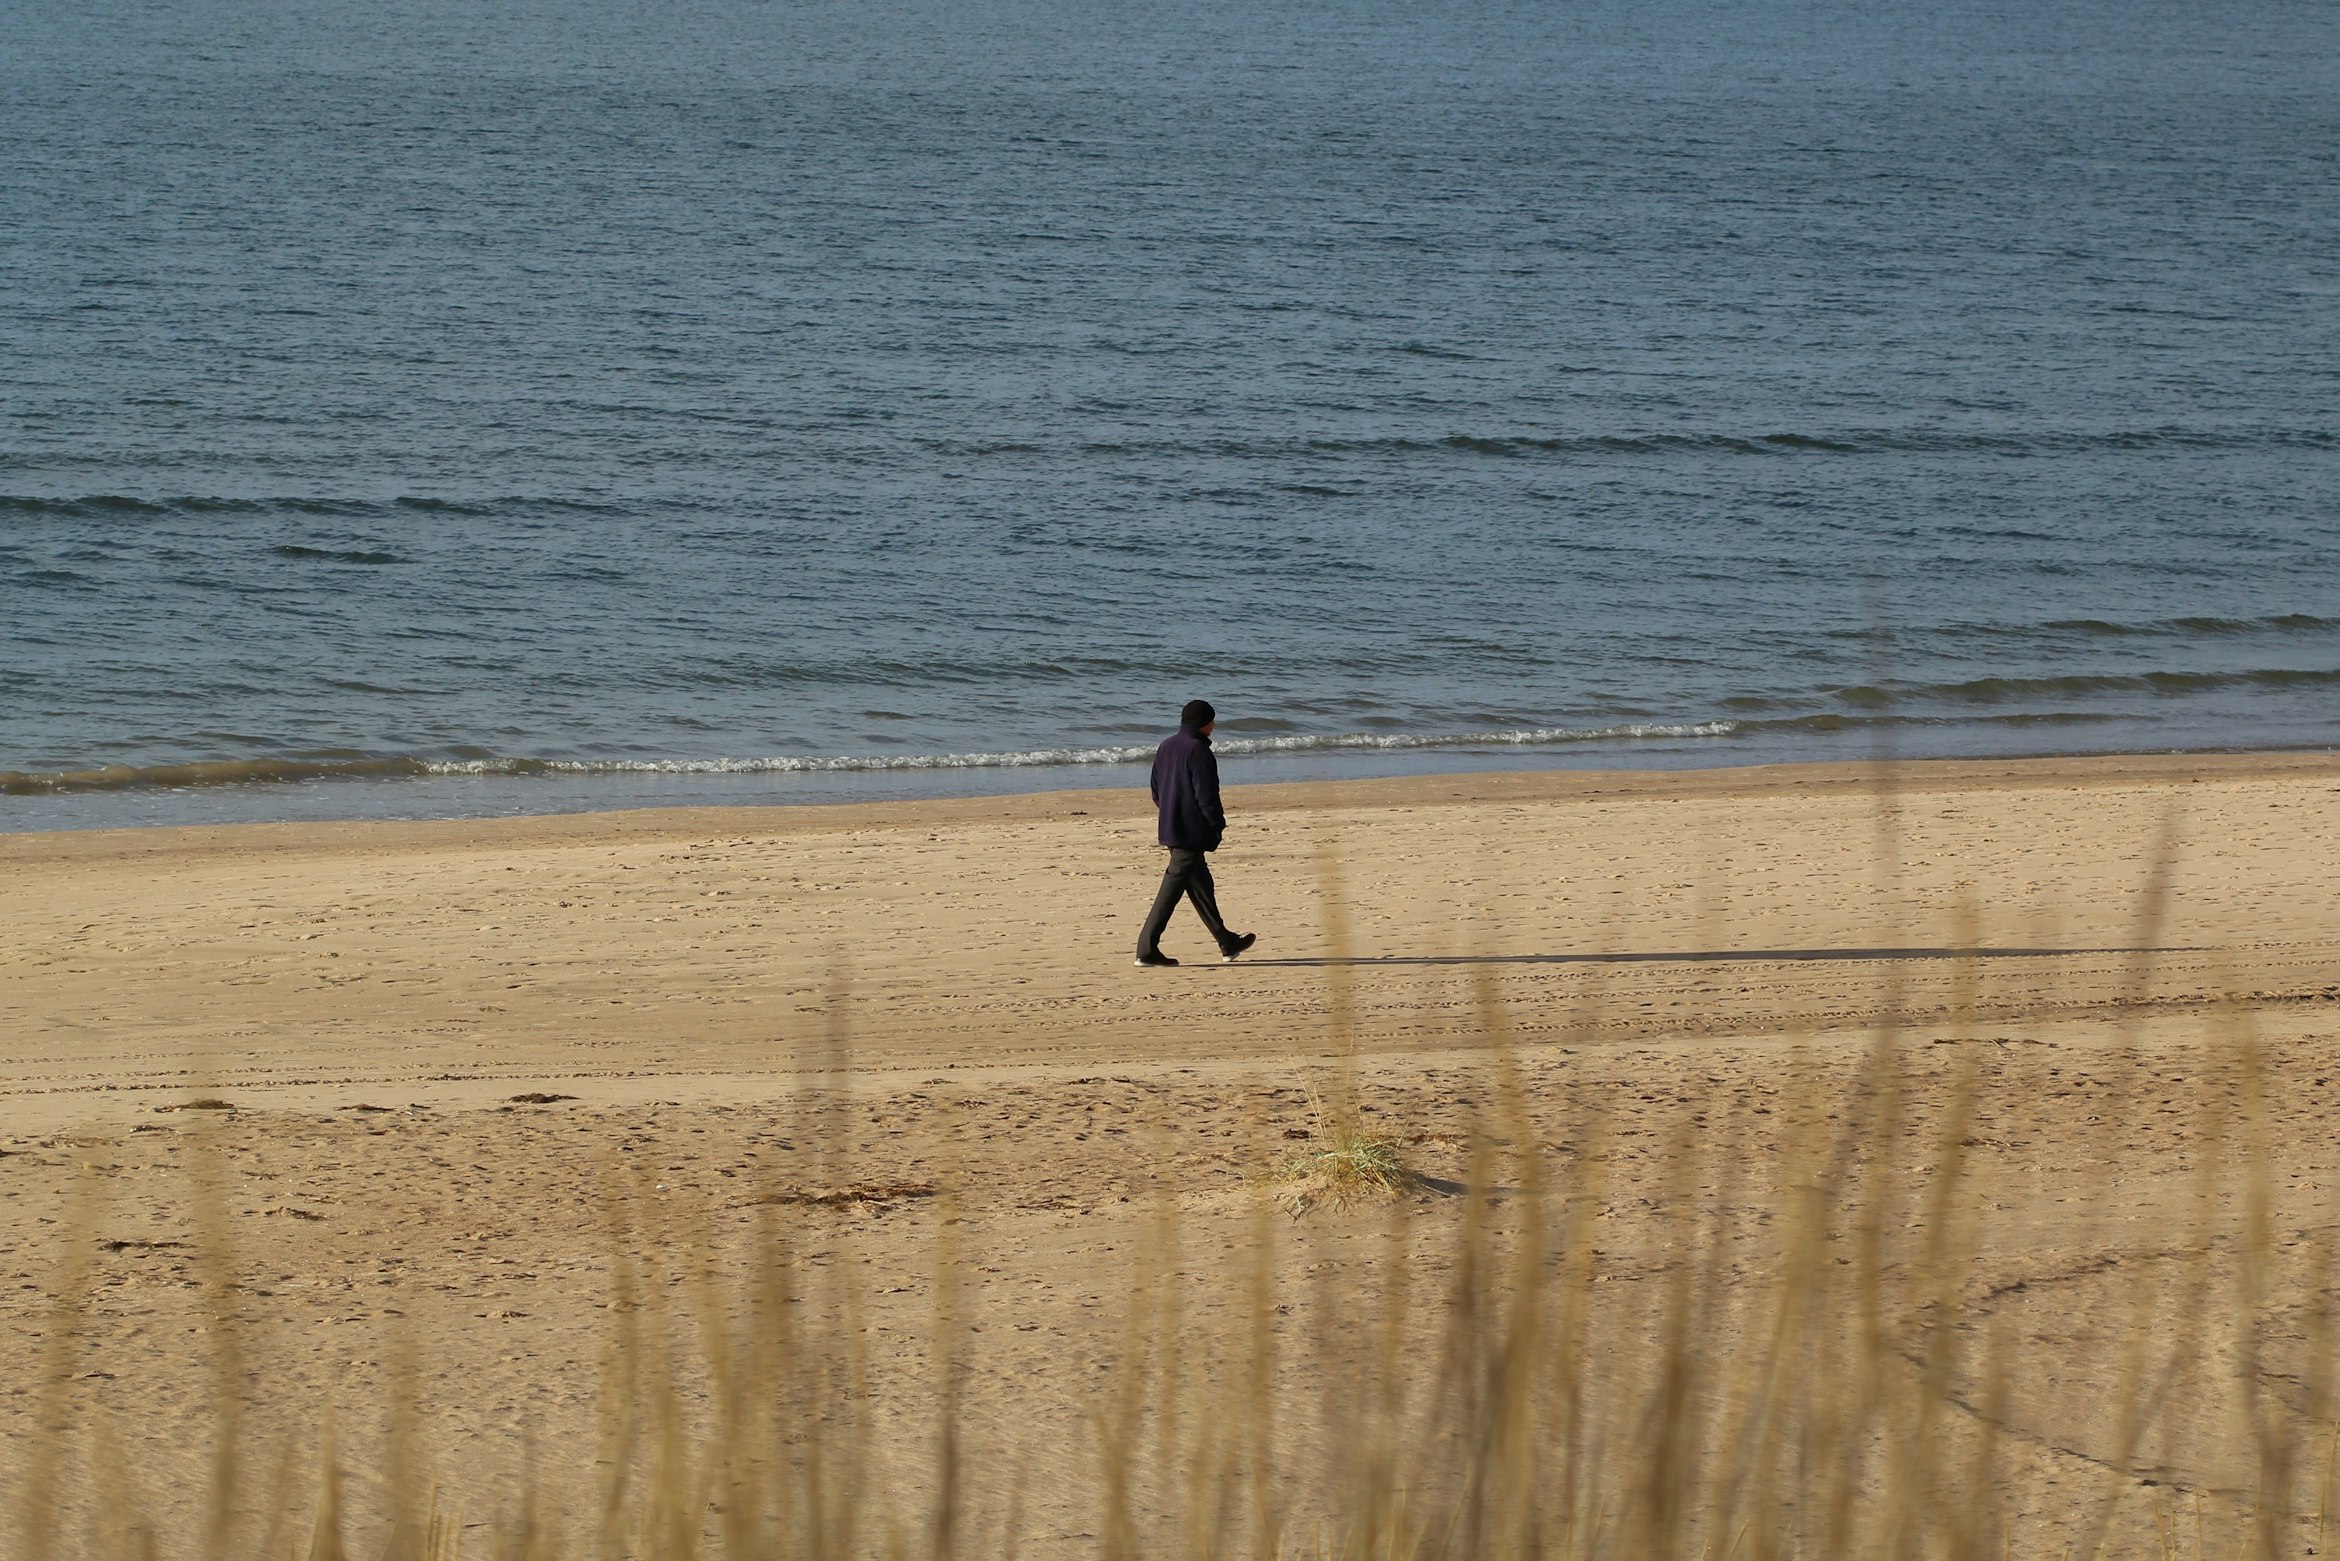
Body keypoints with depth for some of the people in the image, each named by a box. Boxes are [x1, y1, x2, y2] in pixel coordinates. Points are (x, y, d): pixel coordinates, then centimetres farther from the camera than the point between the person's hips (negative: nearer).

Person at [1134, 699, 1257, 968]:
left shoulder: (1166, 747, 11)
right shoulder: (1198, 750, -16)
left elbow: (1157, 790, 17)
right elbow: (1206, 794, -18)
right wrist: (1218, 822, -7)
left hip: (1171, 828, 10)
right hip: (1192, 832, -10)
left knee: (1202, 887, 17)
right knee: (1173, 887, -7)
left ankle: (1226, 943, 26)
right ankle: (1147, 948, -9)